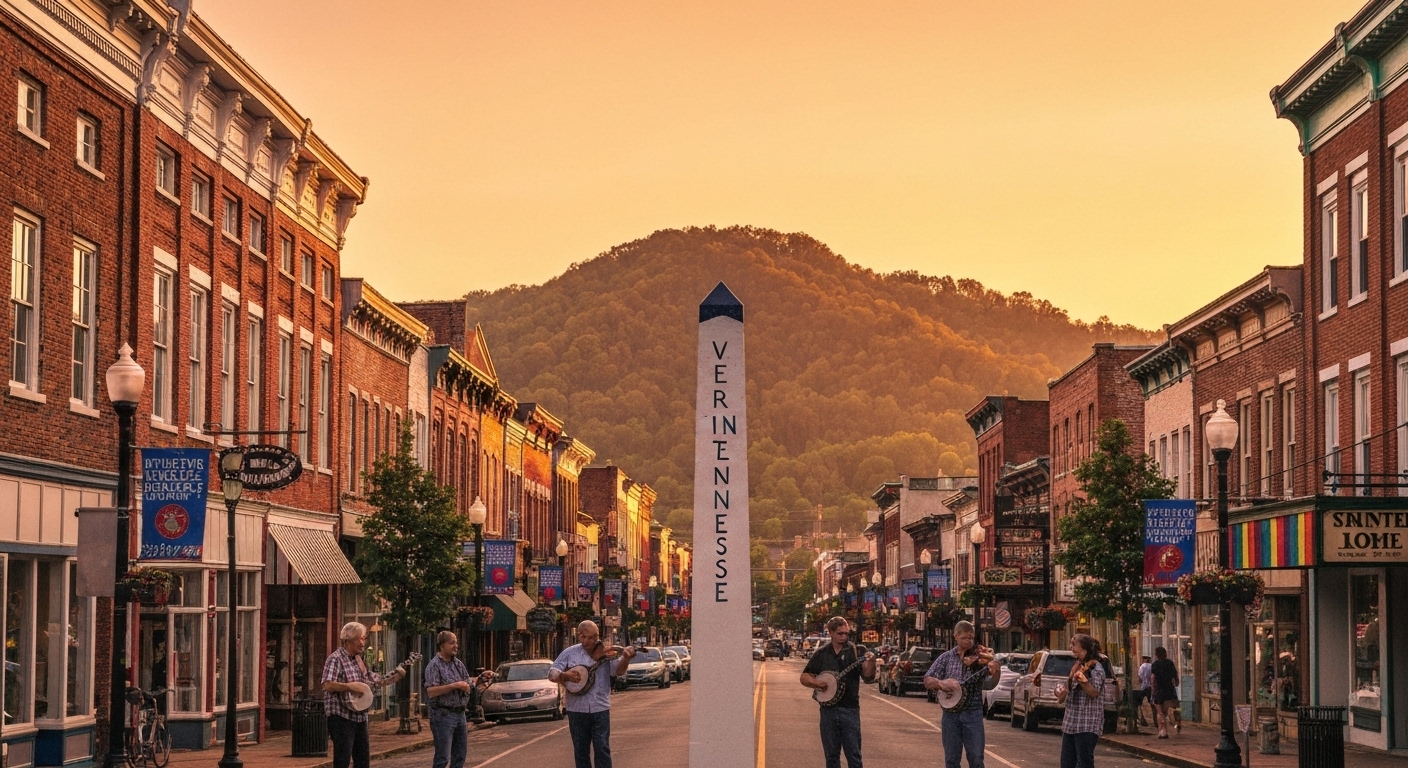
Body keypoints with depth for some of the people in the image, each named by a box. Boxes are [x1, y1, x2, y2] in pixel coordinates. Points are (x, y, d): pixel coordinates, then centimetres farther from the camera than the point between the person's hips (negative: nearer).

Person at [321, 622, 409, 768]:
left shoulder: (360, 660, 14)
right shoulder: (336, 659, -12)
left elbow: (374, 680, 21)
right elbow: (327, 685, -24)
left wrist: (396, 676, 10)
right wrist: (351, 687, -28)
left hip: (359, 717, 9)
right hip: (341, 717, -9)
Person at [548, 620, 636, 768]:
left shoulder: (605, 652, 0)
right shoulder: (569, 653, 2)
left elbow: (618, 670, -13)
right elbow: (551, 674, 2)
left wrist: (625, 657, -35)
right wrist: (565, 675, -21)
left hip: (600, 709, -1)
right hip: (577, 710, 1)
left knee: (602, 749, -3)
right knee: (581, 751, 9)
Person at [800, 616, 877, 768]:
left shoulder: (856, 651, 1)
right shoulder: (822, 653, 9)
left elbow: (868, 678, -8)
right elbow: (804, 676, 13)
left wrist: (870, 663, -28)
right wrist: (816, 683, -7)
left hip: (850, 709, -3)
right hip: (828, 708, 3)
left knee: (853, 754, -4)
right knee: (831, 755, 7)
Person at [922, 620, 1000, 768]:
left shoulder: (979, 656, -2)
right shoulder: (946, 657, 4)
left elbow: (995, 675, -18)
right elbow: (927, 681, 2)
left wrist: (995, 668, -42)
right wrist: (941, 683, -19)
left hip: (973, 713, -2)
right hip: (951, 712, 2)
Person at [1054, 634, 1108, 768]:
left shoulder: (1095, 668, -11)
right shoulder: (1076, 666, 15)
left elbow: (1094, 692, -23)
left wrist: (1083, 681, -40)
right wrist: (1061, 691, 4)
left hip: (1087, 725, -9)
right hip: (1070, 723, 9)